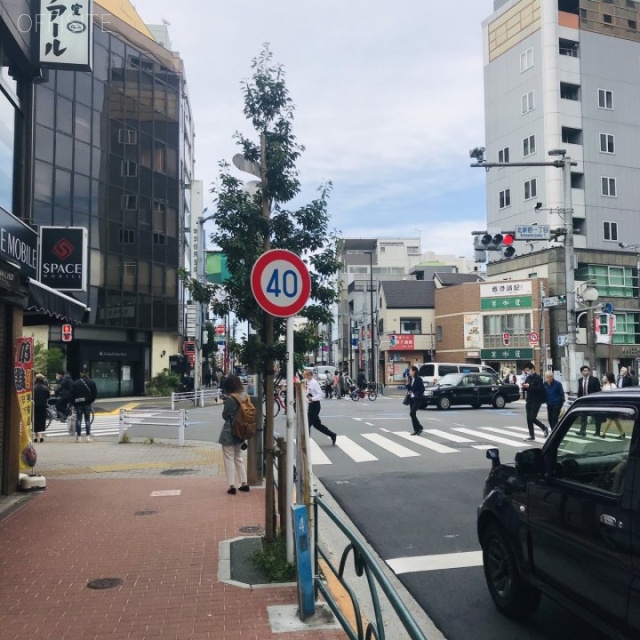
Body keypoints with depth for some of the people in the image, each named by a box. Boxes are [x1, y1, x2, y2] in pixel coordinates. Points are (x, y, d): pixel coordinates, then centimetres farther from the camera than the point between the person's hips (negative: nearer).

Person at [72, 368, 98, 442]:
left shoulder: (75, 383, -2)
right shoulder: (92, 383, 0)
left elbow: (73, 394, -1)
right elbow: (95, 394, 0)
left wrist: (74, 404, 8)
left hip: (78, 404, -1)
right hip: (87, 403, 1)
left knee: (78, 420, 4)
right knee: (87, 420, 5)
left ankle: (78, 436, 1)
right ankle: (88, 436, -1)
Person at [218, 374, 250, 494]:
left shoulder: (230, 399, -19)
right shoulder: (244, 396, -1)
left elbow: (224, 415, -10)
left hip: (229, 433, -7)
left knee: (229, 458, 3)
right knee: (238, 457, 19)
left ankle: (232, 486, 3)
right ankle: (244, 483, 21)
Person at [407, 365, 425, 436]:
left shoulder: (418, 379, -12)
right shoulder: (411, 379, 10)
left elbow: (422, 389, -11)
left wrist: (417, 395, -17)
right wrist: (407, 384, -3)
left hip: (417, 399, -8)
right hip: (411, 398, 8)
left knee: (412, 413, -13)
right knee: (412, 414, 7)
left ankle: (419, 427, 0)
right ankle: (416, 430, 14)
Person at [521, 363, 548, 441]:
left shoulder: (538, 378, -10)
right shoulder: (528, 378, 12)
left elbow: (540, 388, -22)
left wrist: (529, 386, -23)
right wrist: (524, 386, -3)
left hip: (536, 401, -7)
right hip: (529, 401, 7)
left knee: (532, 418, -11)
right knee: (528, 418, 5)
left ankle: (544, 428, 13)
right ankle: (531, 435, 12)